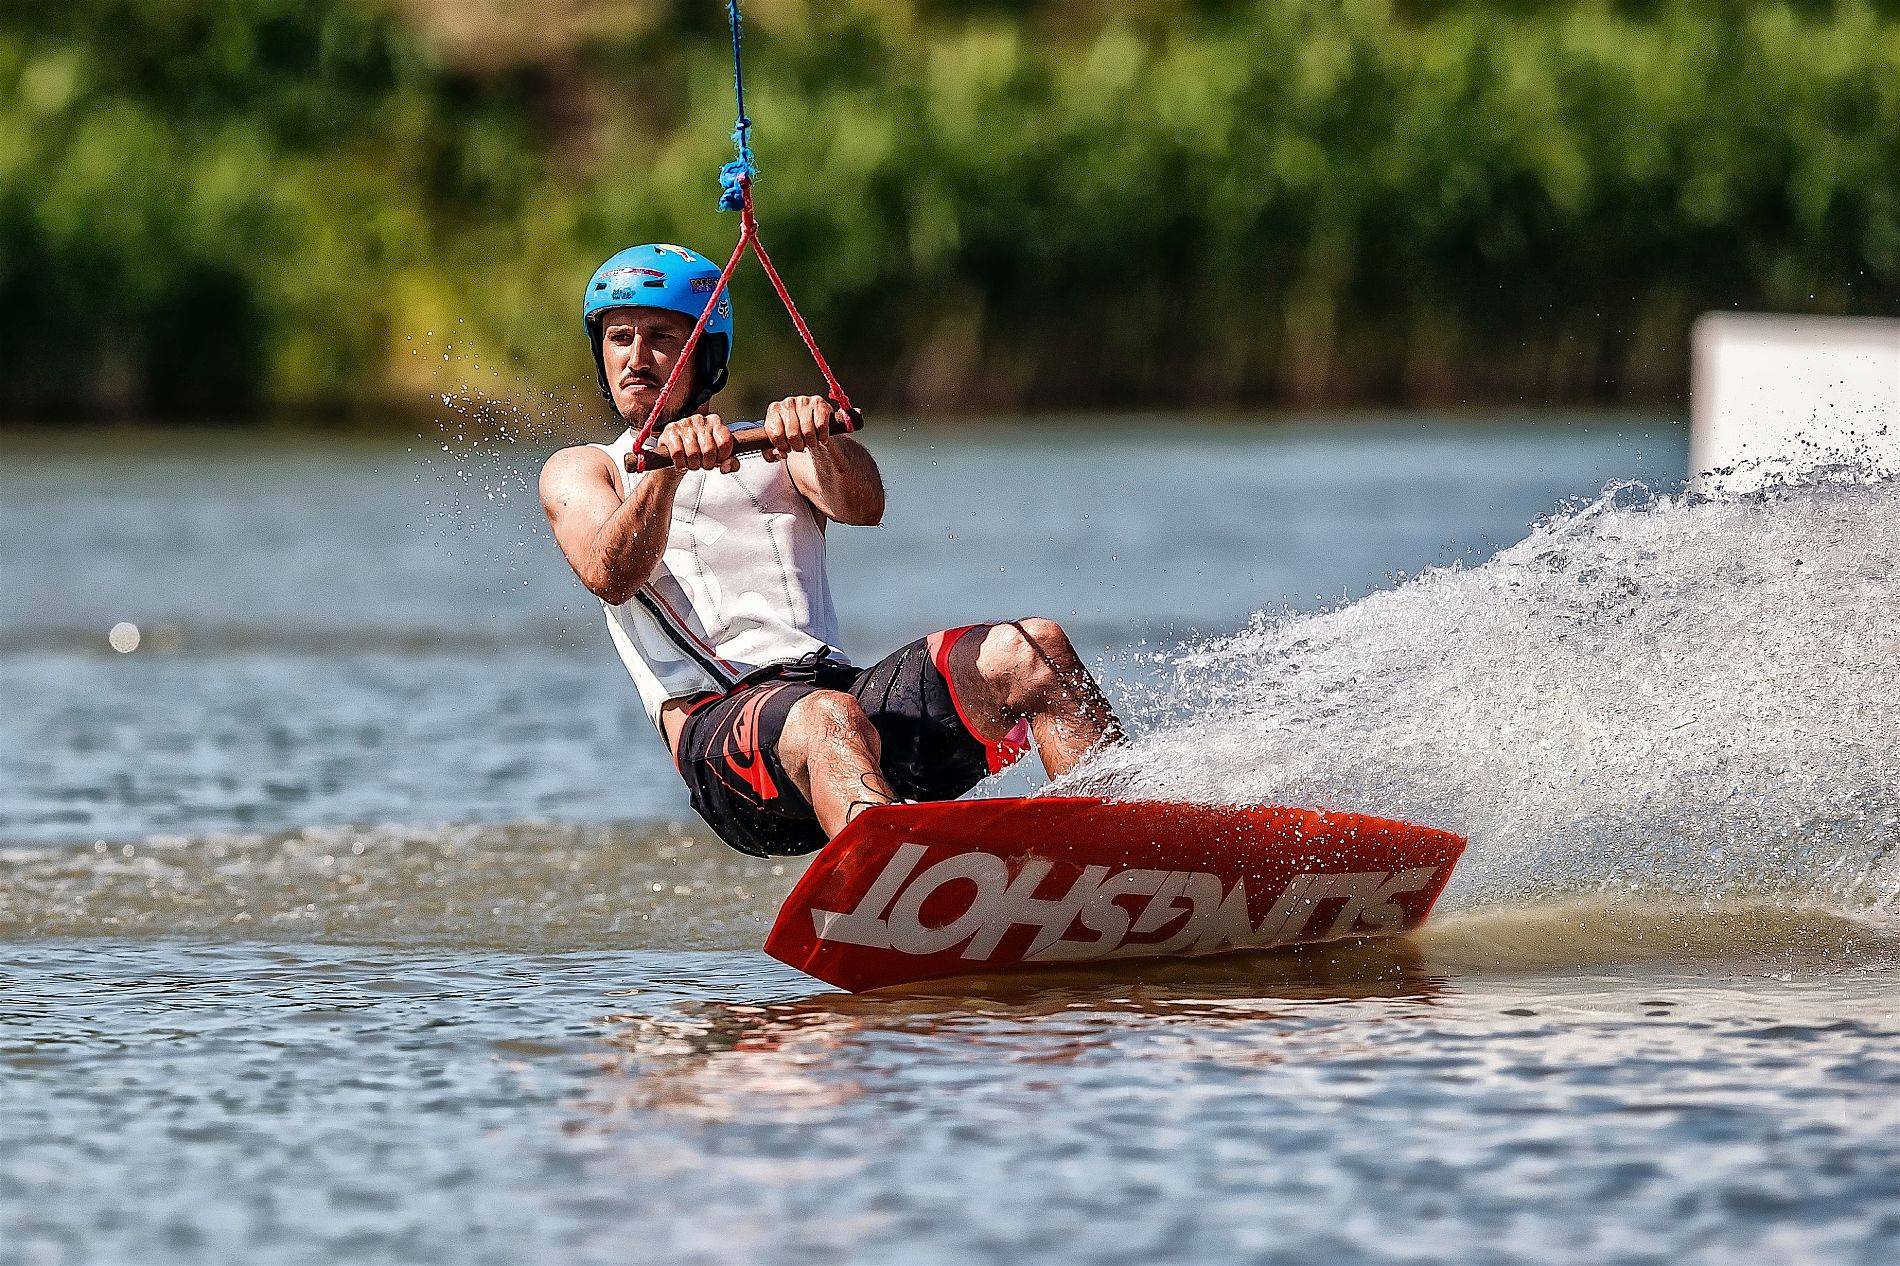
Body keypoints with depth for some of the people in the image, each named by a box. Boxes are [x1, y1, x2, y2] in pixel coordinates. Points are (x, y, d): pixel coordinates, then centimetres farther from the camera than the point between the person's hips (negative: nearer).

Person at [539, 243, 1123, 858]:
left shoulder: (773, 452, 26)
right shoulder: (577, 471, 20)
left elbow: (863, 507, 2)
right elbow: (610, 577, -5)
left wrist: (820, 442, -22)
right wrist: (668, 470, -24)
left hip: (844, 686, 4)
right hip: (717, 722, -4)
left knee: (1035, 649, -18)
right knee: (827, 719, -39)